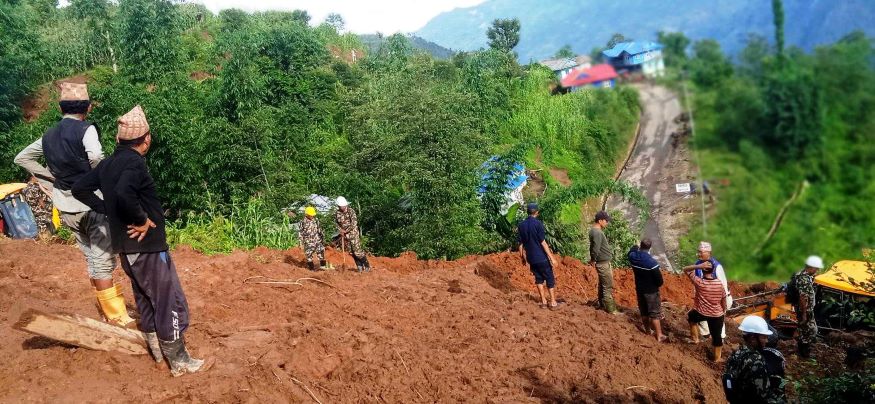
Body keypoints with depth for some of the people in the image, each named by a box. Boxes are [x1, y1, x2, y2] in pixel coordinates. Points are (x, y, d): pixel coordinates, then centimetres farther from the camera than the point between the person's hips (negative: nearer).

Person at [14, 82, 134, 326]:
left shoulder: (49, 136, 9)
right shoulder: (86, 129, -11)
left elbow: (22, 158, 18)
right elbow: (96, 157, -29)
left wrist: (52, 177, 13)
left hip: (67, 208, 6)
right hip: (92, 203, -6)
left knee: (91, 260, 16)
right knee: (103, 262, -3)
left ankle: (109, 315, 23)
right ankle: (118, 319, 0)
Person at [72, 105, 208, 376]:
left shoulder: (108, 163, 8)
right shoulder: (134, 162, -20)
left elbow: (80, 188, 12)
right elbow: (124, 193, -37)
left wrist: (109, 211, 8)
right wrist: (141, 219, -23)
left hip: (126, 246, 9)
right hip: (147, 245, -9)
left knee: (145, 299, 20)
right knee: (171, 302, -1)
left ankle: (157, 349, 32)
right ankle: (179, 362, 5)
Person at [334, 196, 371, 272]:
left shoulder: (350, 211, -11)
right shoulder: (337, 213, 1)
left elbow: (354, 223, -17)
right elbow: (337, 223, 14)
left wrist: (346, 230, -16)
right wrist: (341, 230, -2)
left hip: (353, 233, -5)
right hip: (344, 235, 5)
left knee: (357, 250, -10)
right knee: (351, 252, 8)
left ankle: (367, 266, 1)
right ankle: (359, 266, 18)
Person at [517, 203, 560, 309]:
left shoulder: (521, 225, 2)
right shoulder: (538, 223, -15)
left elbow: (521, 244, 7)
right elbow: (543, 242, -16)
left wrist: (523, 258, 18)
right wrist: (551, 257, -13)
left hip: (531, 258, 5)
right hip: (542, 257, -5)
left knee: (539, 278, 17)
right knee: (550, 279, 6)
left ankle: (543, 301, 19)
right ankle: (553, 303, 8)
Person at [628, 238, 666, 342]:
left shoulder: (633, 257, -11)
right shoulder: (652, 262, -28)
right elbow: (659, 279, -19)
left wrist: (635, 247, 36)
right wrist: (657, 285, 3)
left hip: (639, 289, 6)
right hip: (651, 291, -5)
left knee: (644, 312, 20)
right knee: (655, 313, 6)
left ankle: (648, 330, 35)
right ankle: (659, 336, 13)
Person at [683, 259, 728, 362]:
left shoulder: (699, 282, -19)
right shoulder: (719, 283, -13)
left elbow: (685, 269, -11)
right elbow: (723, 299, 0)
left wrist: (699, 266, -26)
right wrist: (724, 310, 18)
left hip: (701, 313, -1)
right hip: (717, 314, 1)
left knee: (690, 317, 32)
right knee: (716, 335, 17)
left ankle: (695, 338, 34)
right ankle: (717, 358, 29)